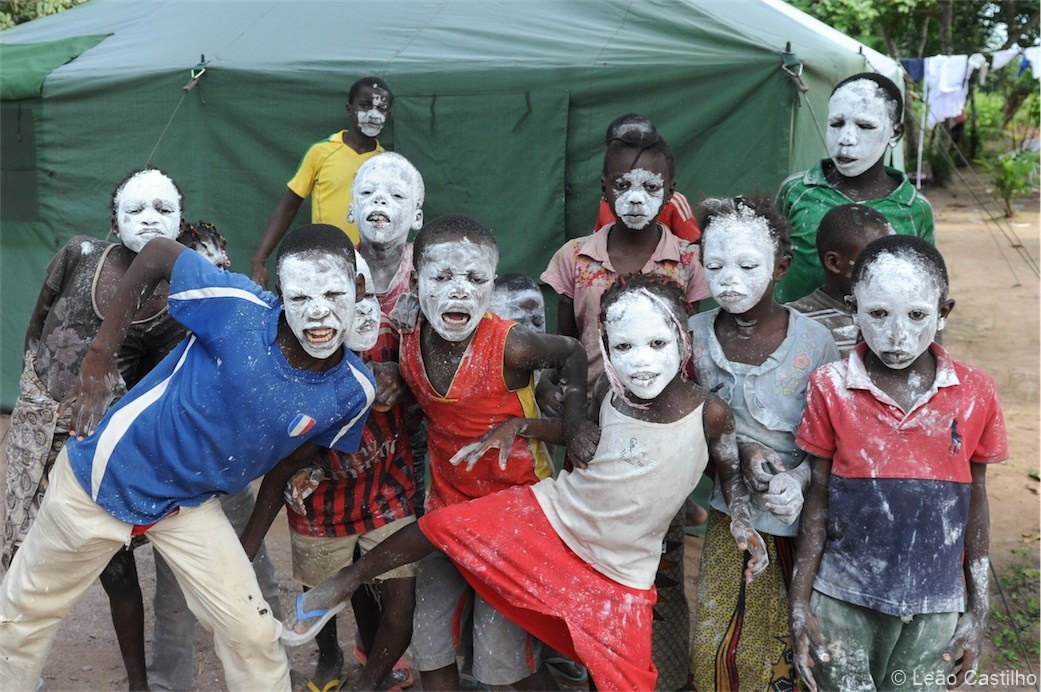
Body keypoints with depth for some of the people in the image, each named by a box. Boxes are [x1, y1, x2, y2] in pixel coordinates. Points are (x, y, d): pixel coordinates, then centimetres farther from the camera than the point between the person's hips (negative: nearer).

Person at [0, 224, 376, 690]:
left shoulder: (353, 391, -17)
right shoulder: (239, 307, -29)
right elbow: (157, 253, -14)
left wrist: (249, 541, 6)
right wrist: (98, 358, -14)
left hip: (190, 505, 2)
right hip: (103, 473, -2)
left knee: (253, 635, -1)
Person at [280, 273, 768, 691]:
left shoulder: (709, 413, -18)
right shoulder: (608, 393, -13)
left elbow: (731, 472, 3)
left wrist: (742, 523, -13)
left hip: (619, 572, -1)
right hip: (550, 516, 2)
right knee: (442, 526, -4)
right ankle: (348, 580, 20)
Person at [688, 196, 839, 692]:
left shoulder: (813, 342, -11)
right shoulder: (696, 335, -5)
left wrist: (799, 478, -23)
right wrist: (744, 451, -15)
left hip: (799, 517, -1)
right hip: (731, 517, 2)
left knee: (793, 644, 10)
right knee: (718, 649, 7)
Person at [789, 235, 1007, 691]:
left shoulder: (974, 393, -7)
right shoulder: (831, 389, -10)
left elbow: (974, 503, 2)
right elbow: (818, 500, -3)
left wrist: (978, 613, 5)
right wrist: (799, 604, -4)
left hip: (934, 606, 1)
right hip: (843, 600, -1)